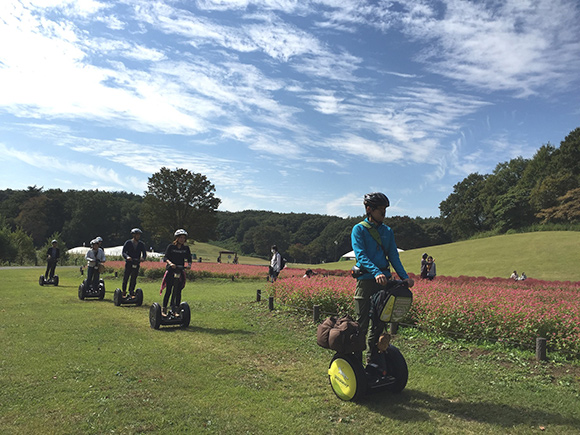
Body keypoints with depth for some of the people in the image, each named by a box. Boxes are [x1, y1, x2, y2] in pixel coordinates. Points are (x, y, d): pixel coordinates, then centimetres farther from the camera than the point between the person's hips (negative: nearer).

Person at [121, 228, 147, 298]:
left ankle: (131, 292, 15)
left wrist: (143, 258, -16)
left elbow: (144, 253, 7)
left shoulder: (141, 244, 8)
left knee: (134, 279, 4)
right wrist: (127, 257, -26)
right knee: (125, 278, 0)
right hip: (128, 263, -2)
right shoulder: (128, 243, 1)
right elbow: (123, 252, -5)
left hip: (136, 264, 2)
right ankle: (124, 291, 13)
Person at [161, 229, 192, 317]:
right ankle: (164, 309, 6)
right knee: (168, 291, -3)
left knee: (178, 291, 2)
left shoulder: (186, 248, 7)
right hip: (170, 270, -3)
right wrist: (170, 263, -27)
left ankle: (176, 310, 8)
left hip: (180, 271, 3)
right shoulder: (171, 246, -2)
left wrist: (189, 264, -15)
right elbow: (165, 258, -9)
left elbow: (189, 258, 6)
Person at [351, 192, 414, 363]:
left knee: (379, 323, 12)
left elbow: (393, 255, 10)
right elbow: (361, 255, -15)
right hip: (366, 280, -5)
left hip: (384, 281, 6)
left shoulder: (388, 231, 15)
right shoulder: (359, 229, -3)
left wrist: (404, 276, -5)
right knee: (362, 324, -2)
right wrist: (376, 272, -30)